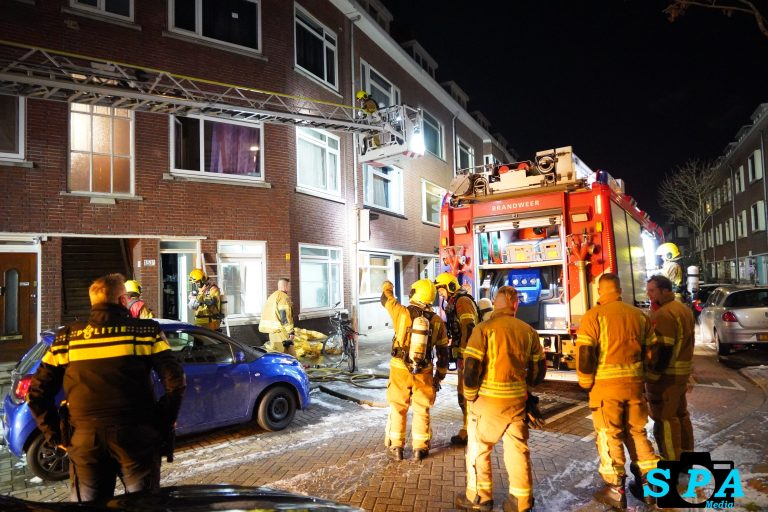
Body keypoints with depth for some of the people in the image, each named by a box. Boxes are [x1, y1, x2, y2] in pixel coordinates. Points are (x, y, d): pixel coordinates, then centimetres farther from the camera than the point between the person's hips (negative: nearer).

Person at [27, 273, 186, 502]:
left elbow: (37, 392, 7)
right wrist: (164, 423, 2)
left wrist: (56, 435, 13)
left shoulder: (66, 337, 6)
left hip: (84, 441, 3)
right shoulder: (145, 331, -3)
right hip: (136, 437, -2)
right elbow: (175, 381, -10)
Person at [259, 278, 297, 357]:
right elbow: (285, 316, -19)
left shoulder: (272, 296, 18)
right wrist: (290, 331, -17)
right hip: (281, 331, -9)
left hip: (272, 330, 9)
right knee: (290, 355, -5)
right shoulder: (284, 297, -12)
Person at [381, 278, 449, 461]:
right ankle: (420, 448, 20)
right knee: (421, 410, 14)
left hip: (400, 369, -1)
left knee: (397, 409, 13)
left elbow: (386, 299, 9)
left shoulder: (403, 313, -11)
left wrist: (387, 286, 30)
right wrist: (440, 376, 12)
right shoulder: (437, 321, -4)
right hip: (424, 372, 1)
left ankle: (396, 448, 19)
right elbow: (443, 352, 1)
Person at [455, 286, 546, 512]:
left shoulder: (484, 328, -12)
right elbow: (539, 367, 10)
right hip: (517, 398, 5)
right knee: (518, 448, 16)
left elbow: (471, 366, -15)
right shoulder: (528, 331, 4)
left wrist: (470, 395, -3)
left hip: (489, 398, -4)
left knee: (478, 446, 12)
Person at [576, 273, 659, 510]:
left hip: (606, 385, -5)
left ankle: (615, 490, 14)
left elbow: (585, 354, -14)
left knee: (609, 435, 6)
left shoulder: (594, 316, -10)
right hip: (634, 383, 5)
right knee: (637, 431, 20)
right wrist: (642, 376, 19)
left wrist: (586, 383, -3)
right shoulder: (639, 315, 8)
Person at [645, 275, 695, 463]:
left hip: (666, 374, -10)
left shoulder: (664, 314, -21)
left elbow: (663, 350, -25)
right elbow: (683, 342, 17)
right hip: (682, 371, 10)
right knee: (680, 414, 19)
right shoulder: (683, 309, 11)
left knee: (665, 418, -1)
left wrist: (653, 377, -20)